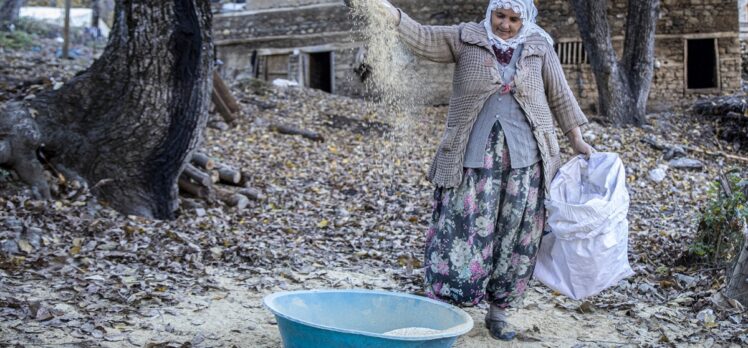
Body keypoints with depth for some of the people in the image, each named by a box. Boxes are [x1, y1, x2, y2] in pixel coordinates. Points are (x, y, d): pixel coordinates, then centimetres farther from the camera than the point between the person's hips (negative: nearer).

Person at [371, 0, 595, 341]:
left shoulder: (539, 46, 7)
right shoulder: (466, 39, 2)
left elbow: (559, 95, 13)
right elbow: (422, 38, -8)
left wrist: (576, 139, 13)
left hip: (523, 156, 2)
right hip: (474, 154, -2)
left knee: (513, 234, 6)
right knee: (462, 228, -4)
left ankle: (498, 311, 20)